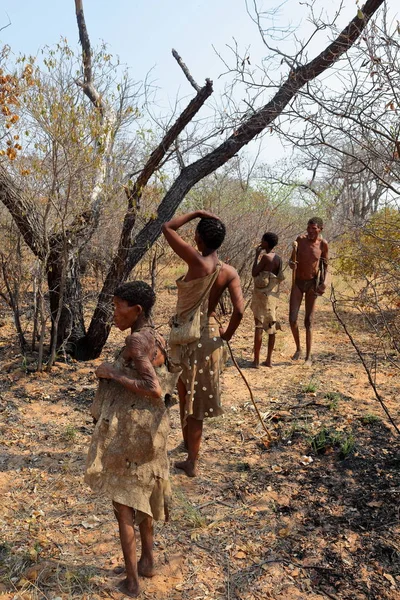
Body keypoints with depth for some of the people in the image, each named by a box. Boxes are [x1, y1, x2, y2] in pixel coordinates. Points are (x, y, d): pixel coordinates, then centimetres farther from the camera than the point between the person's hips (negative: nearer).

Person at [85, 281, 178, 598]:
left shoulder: (136, 340, -22)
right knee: (141, 493, 23)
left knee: (122, 502, 7)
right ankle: (148, 561, 39)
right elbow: (166, 383, 10)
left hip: (131, 430, -9)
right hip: (150, 426, 9)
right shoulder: (155, 337, 4)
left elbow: (155, 390, -29)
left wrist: (112, 374, -22)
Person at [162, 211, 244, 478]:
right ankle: (191, 459, 26)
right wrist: (227, 335, -2)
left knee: (187, 394, 17)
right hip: (209, 336, 4)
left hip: (188, 336, -4)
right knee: (196, 398, 16)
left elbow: (167, 228, -12)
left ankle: (192, 457, 33)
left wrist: (197, 213, -4)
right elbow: (239, 310, -17)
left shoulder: (197, 262, -18)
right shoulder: (230, 272, -7)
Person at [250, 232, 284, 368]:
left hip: (262, 294, -7)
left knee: (259, 326, -3)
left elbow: (254, 273, -10)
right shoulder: (278, 258, 8)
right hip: (273, 295, 7)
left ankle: (256, 360, -1)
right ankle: (269, 360, 13)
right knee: (271, 327, 8)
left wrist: (257, 255, -5)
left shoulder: (265, 257, -14)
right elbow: (279, 278, 12)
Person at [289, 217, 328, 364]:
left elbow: (325, 264, 5)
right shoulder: (300, 240, -11)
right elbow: (292, 261, -4)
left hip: (312, 283, -1)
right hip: (298, 282, 1)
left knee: (309, 321, 0)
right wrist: (291, 263, -27)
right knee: (292, 319, -6)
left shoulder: (323, 244, -10)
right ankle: (298, 349, 18)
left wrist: (323, 282, -6)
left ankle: (308, 356, 8)